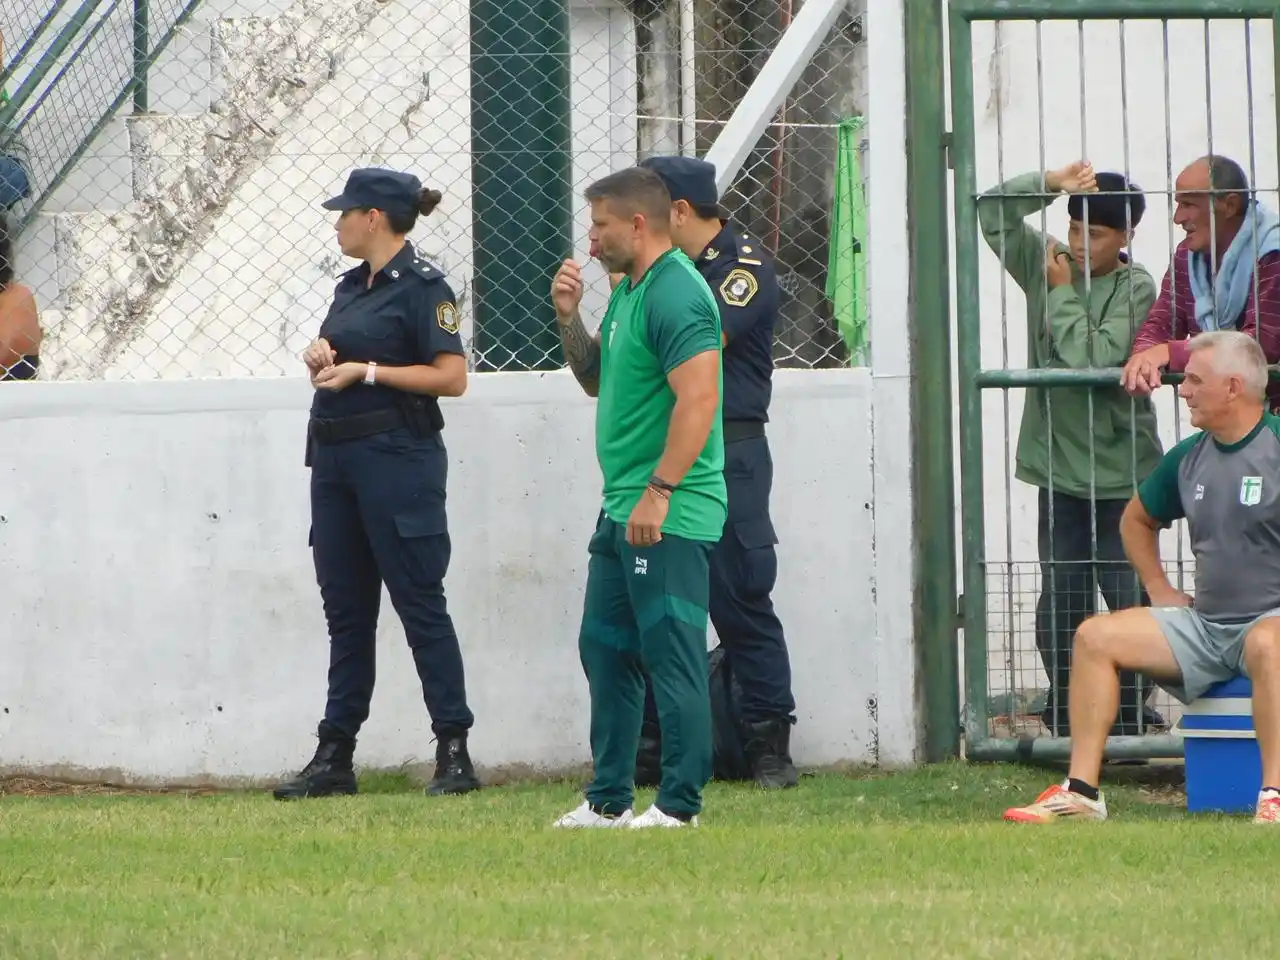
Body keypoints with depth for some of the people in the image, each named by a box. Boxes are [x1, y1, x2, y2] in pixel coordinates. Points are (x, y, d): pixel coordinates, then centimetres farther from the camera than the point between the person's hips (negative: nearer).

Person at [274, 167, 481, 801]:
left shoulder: (421, 286, -9)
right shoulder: (352, 285, 17)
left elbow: (452, 377, -15)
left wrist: (366, 372, -14)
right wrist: (320, 357, 4)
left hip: (397, 457, -9)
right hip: (336, 456, 9)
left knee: (420, 602, -7)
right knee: (345, 607, 10)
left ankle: (454, 750, -4)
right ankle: (334, 755, 12)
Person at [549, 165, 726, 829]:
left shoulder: (675, 294, -16)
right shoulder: (628, 290, 17)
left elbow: (698, 400, -23)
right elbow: (596, 379, 28)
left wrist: (659, 492, -26)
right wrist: (568, 317, 12)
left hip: (669, 517, -11)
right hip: (623, 512, 11)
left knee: (671, 657, -8)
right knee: (604, 649, 15)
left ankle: (679, 806, -5)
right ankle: (609, 799, 22)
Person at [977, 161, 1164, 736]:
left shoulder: (1135, 290, -9)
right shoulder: (1046, 266, 6)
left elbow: (1098, 359, -21)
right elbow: (993, 214, 1)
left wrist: (1063, 294, -10)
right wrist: (1051, 185, -11)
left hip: (1122, 474, -4)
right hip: (1059, 470, 4)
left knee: (1132, 600, -1)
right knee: (1059, 602, 6)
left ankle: (1132, 714, 7)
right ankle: (1066, 716, 13)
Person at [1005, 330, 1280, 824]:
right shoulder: (1187, 458, 11)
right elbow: (1137, 520, 32)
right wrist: (1159, 588, 18)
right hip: (1203, 622, 7)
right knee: (1094, 636, -6)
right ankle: (1081, 792, -11)